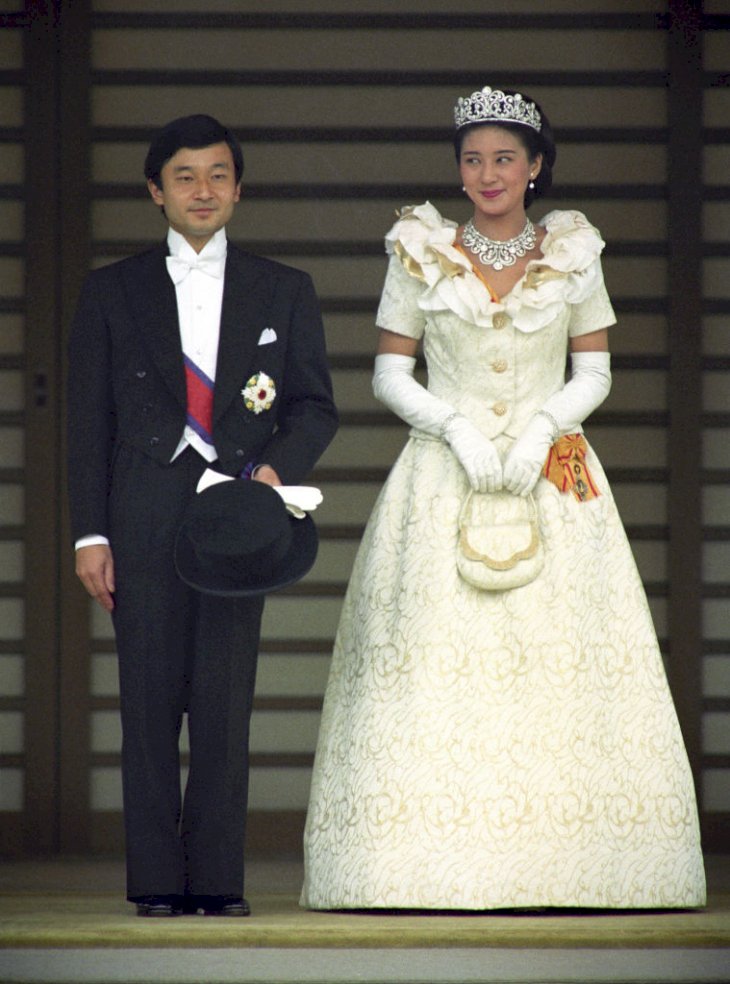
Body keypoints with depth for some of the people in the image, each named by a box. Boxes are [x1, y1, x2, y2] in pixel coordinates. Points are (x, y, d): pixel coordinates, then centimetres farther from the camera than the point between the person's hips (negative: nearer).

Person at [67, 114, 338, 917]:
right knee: (150, 701, -1)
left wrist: (279, 465, -9)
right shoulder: (112, 292, 11)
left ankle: (218, 880, 1)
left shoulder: (283, 292, 13)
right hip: (145, 514, 0)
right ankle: (157, 881, 3)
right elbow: (88, 420, 7)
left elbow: (316, 405, 12)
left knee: (226, 702, -3)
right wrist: (89, 533, -1)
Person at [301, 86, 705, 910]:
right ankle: (441, 866, -9)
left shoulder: (572, 253, 7)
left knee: (557, 657, -6)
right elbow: (390, 376, 4)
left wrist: (541, 427, -10)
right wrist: (458, 428, -11)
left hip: (552, 477, 1)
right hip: (445, 480, -1)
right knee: (437, 659, -10)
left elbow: (594, 372, 8)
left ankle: (561, 861, -3)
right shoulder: (422, 254, 4)